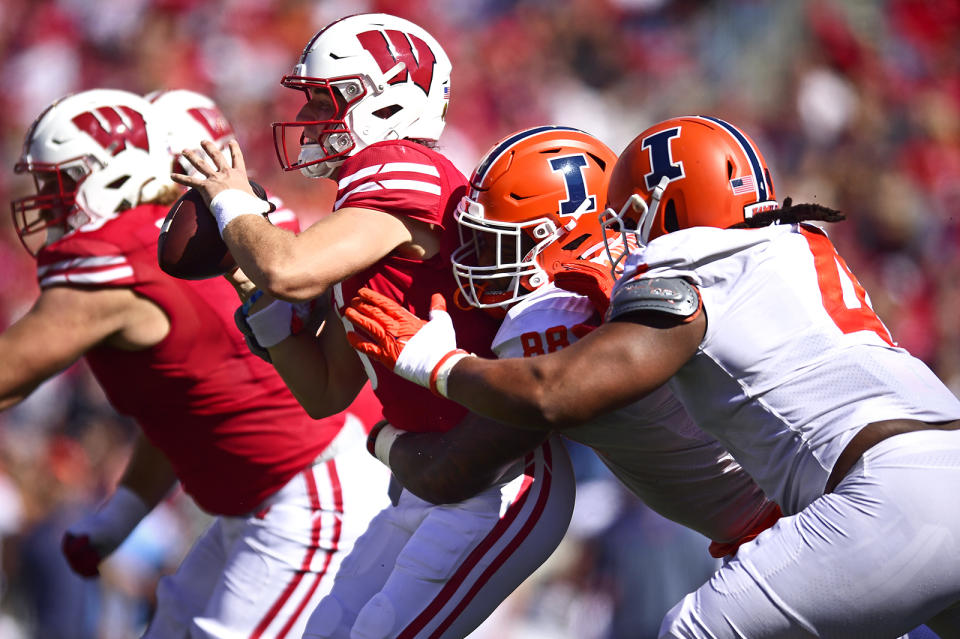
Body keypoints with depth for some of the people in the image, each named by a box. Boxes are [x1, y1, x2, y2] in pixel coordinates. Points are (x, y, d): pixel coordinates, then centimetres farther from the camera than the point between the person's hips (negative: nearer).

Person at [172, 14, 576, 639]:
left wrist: (232, 202, -10)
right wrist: (265, 302, 5)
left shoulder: (404, 173, -15)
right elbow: (326, 393, 17)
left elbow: (289, 271, -30)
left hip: (500, 487, -10)